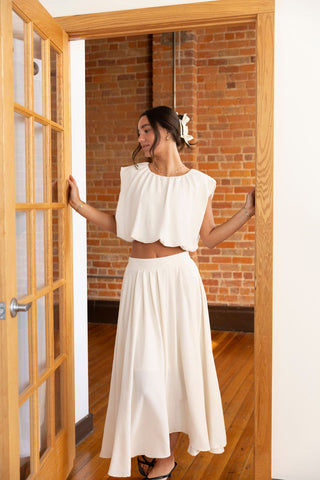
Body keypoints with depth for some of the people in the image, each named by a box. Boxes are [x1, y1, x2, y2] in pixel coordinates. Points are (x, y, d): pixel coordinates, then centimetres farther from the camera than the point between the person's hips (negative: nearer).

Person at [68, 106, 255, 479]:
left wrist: (247, 211, -2)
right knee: (143, 364, 4)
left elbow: (209, 238, 4)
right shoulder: (134, 176, 5)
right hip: (140, 278, 2)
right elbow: (119, 225, 10)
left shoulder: (199, 183, 0)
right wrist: (79, 205, 6)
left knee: (176, 360, 5)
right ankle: (153, 446, 26)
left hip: (178, 276, -2)